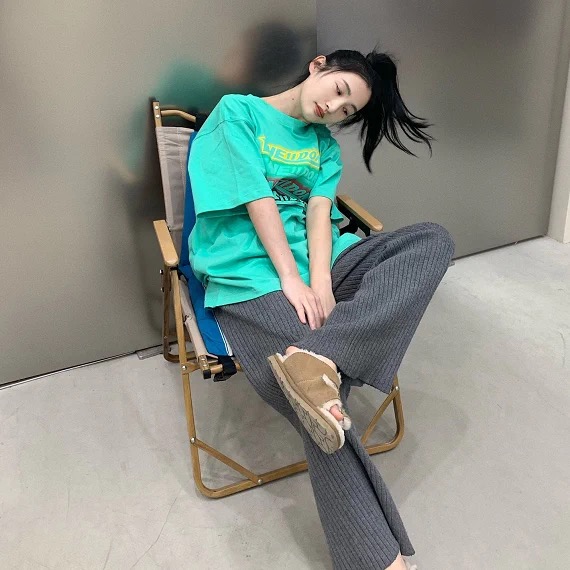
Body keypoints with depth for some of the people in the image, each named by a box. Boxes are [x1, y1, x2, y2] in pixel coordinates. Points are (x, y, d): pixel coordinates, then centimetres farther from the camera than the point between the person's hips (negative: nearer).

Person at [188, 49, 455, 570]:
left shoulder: (324, 144, 22)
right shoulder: (237, 112, 6)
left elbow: (319, 210, 5)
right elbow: (258, 201, -5)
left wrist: (320, 281, -13)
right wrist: (292, 279, -13)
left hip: (316, 263, 6)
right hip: (251, 273, -6)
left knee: (433, 240, -16)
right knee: (321, 395, -27)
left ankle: (318, 357, -36)